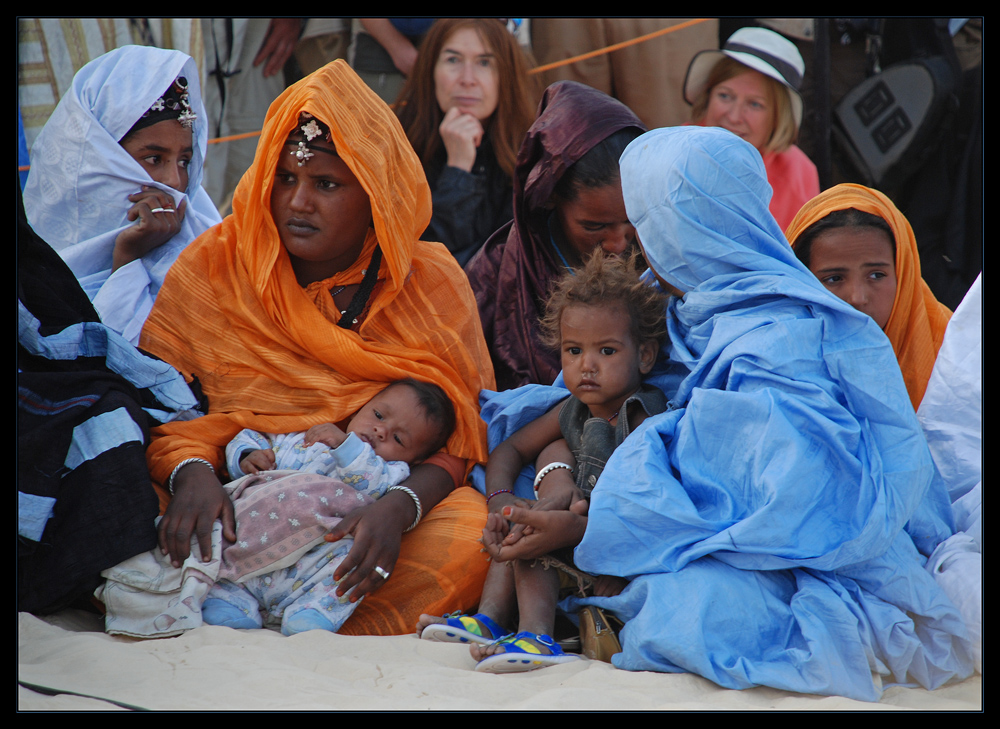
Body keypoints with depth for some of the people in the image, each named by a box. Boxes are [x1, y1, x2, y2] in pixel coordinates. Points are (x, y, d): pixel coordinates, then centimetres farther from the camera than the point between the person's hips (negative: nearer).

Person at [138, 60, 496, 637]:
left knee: (469, 531, -32)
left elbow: (461, 432, -3)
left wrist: (400, 508, -25)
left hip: (382, 498, 1)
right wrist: (192, 472, -26)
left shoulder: (432, 281, 1)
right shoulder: (212, 270, 1)